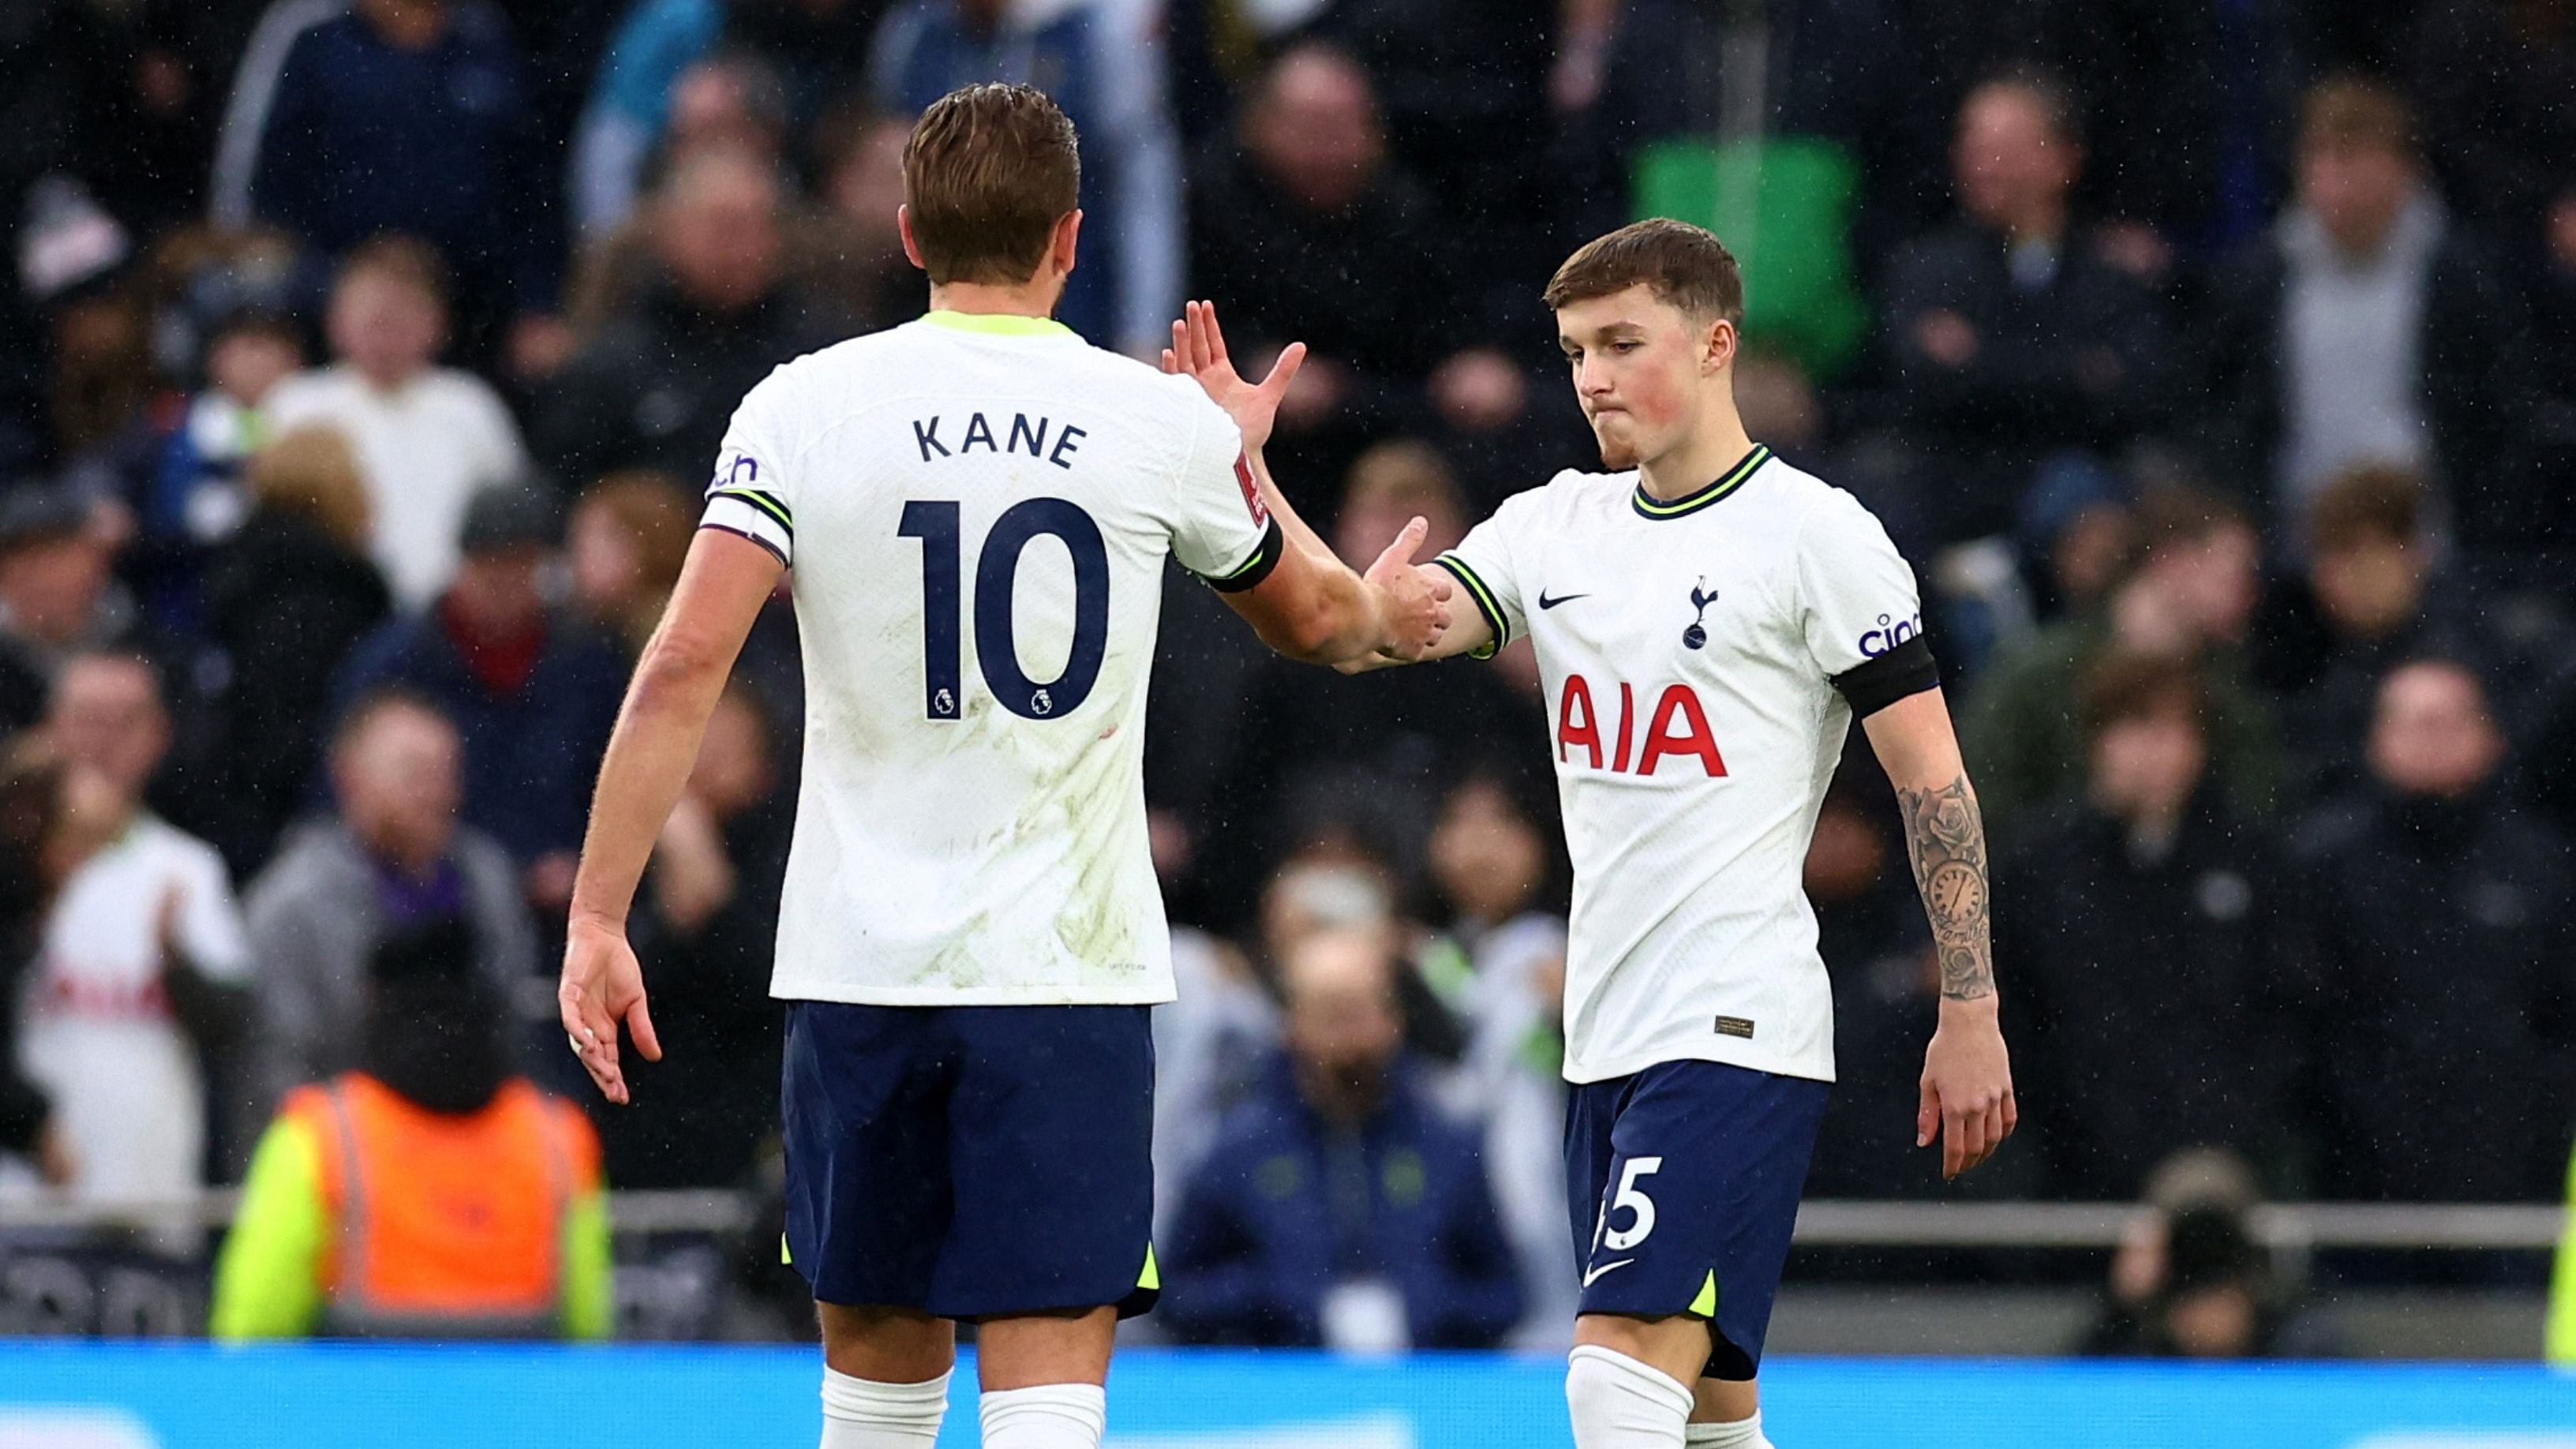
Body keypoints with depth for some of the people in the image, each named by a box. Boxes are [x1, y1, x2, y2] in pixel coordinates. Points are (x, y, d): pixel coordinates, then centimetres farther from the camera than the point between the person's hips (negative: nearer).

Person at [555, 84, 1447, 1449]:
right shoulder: (1166, 427, 0)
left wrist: (596, 923, -6)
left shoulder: (804, 406, -2)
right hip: (1071, 976, -2)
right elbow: (1310, 618, 18)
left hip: (858, 970, 2)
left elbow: (681, 668, -10)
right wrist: (1379, 612, 42)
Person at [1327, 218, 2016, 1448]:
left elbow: (1934, 779, -6)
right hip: (1608, 1035, 7)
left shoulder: (1815, 534, -6)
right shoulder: (1555, 528, 13)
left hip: (1740, 1026, -7)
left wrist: (1970, 1013, -9)